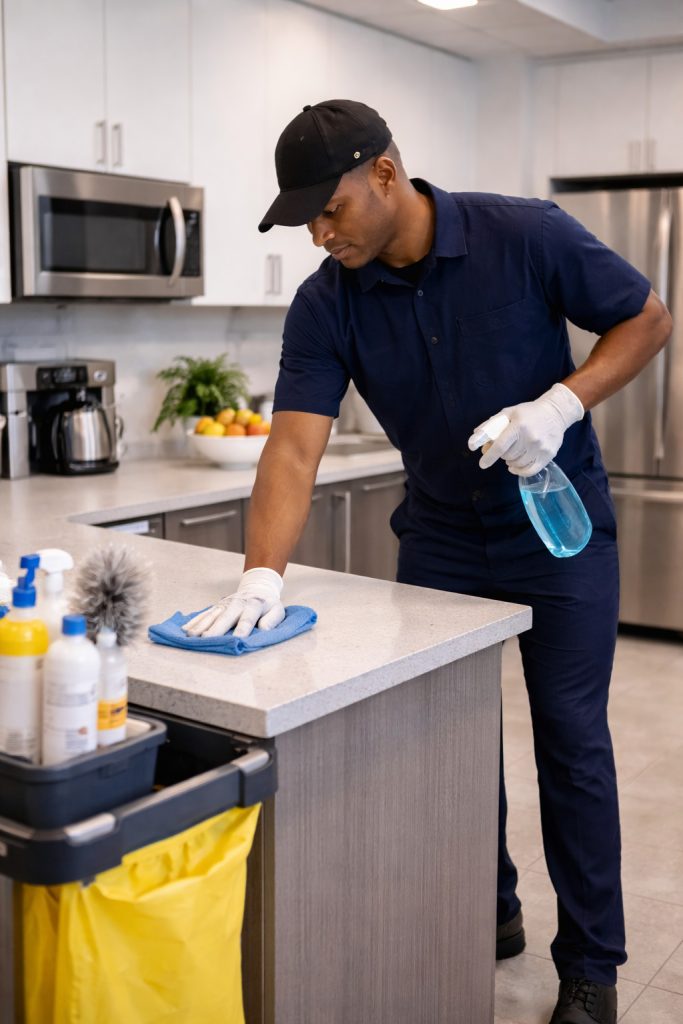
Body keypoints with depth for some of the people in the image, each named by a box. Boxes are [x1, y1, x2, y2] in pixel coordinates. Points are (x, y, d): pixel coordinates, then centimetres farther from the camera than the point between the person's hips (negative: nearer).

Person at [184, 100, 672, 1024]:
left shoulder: (527, 236, -18)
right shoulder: (327, 304, -12)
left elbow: (648, 320, -8)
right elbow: (295, 446, -20)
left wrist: (562, 403, -25)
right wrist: (262, 576, -34)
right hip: (440, 538, 3)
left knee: (570, 739, 1)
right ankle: (487, 914, 32)